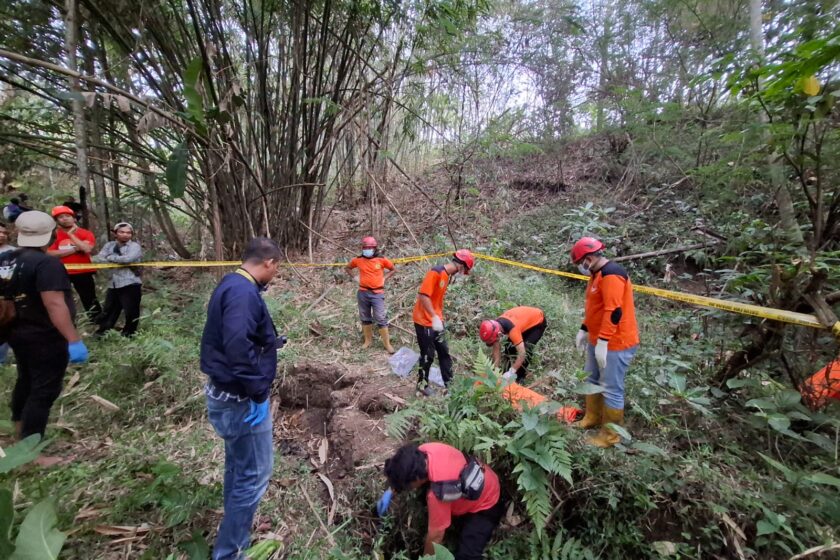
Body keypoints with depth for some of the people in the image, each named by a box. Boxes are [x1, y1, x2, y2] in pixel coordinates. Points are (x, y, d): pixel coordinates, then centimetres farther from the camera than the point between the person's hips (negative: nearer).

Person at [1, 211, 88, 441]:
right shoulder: (47, 263, -22)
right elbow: (54, 304, -30)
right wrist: (74, 340, -29)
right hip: (46, 338, -9)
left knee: (26, 380, 28)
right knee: (45, 389, 2)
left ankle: (20, 429, 49)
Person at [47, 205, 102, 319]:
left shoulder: (86, 233, -1)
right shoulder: (54, 235, 4)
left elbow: (87, 249, -19)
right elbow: (50, 253, -9)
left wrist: (71, 234, -12)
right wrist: (74, 249, -16)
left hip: (83, 273, -2)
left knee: (90, 300, 4)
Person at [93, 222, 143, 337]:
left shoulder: (135, 246, -2)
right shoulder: (109, 245, 12)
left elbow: (128, 259, -20)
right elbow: (97, 259, 0)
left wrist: (110, 258, -4)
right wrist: (119, 261, -14)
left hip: (130, 284, -5)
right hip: (113, 285, 5)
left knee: (131, 312, -1)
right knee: (107, 312, 16)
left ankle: (128, 335, 16)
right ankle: (101, 335, 30)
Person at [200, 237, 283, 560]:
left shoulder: (232, 284, 8)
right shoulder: (243, 292, -25)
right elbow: (238, 347, -35)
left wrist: (270, 342, 28)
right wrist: (258, 394, -26)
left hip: (228, 395, 11)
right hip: (241, 400, -10)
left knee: (238, 465, 27)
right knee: (254, 474, 6)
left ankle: (237, 526, 47)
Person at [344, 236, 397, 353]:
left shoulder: (381, 260, -5)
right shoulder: (358, 260, 1)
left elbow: (394, 269, 9)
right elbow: (347, 268, 19)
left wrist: (384, 278, -1)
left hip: (377, 293, -3)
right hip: (363, 293, 3)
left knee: (381, 318, -4)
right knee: (365, 318, 13)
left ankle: (387, 343, 5)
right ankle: (368, 340, 29)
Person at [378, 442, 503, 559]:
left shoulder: (438, 492, -41)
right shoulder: (423, 450, -23)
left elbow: (436, 535, -23)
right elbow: (407, 471, 1)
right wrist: (390, 491, -5)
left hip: (486, 505, -7)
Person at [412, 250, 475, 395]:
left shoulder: (448, 275, 8)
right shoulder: (435, 272, -20)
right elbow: (423, 295, -26)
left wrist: (439, 318, 18)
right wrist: (434, 317, -31)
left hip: (437, 321, 9)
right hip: (424, 321, -9)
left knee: (444, 352, 12)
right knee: (428, 355, 3)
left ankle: (449, 384, 22)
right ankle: (422, 384, 23)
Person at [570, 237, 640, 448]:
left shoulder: (611, 274, -21)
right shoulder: (597, 274, 12)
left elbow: (614, 311, -27)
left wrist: (603, 342, -27)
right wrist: (584, 330, 20)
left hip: (615, 344, -10)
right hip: (597, 341, 10)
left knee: (611, 389, 2)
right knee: (592, 380, 22)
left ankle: (611, 435, 17)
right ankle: (592, 418, 39)